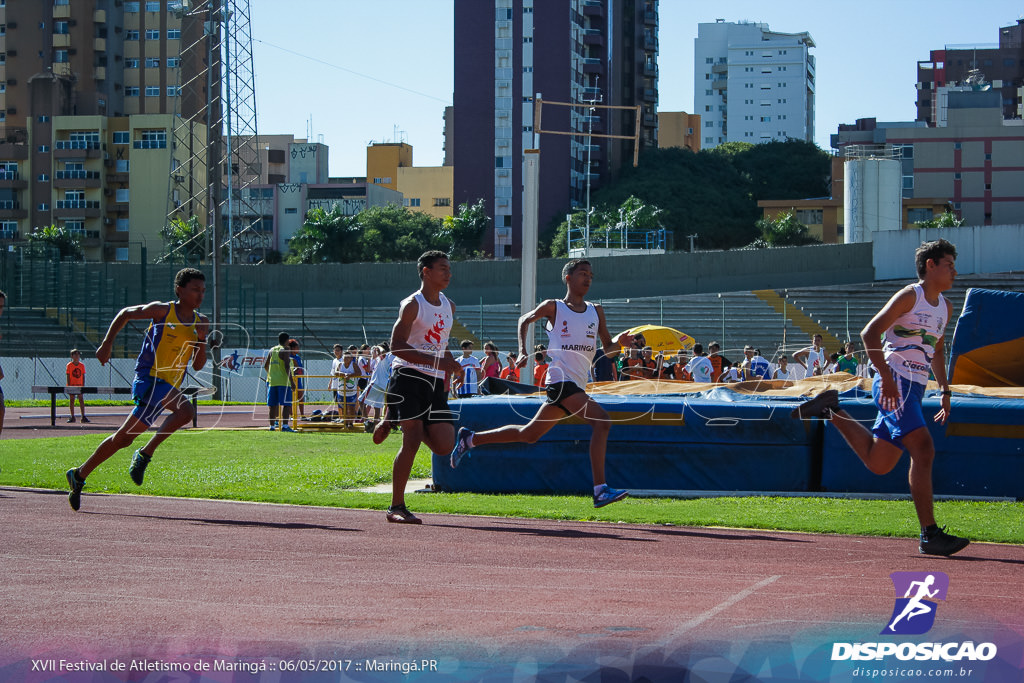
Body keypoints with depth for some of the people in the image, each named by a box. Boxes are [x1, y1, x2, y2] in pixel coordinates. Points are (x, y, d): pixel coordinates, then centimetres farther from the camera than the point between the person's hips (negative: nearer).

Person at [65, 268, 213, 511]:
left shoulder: (201, 322, 11)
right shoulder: (162, 311, -3)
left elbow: (198, 366, 12)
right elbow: (125, 314, 11)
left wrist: (202, 343, -7)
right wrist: (107, 343, 4)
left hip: (171, 386, 6)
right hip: (149, 377, -6)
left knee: (124, 438, 11)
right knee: (184, 410, -31)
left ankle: (79, 475, 22)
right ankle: (145, 454, -19)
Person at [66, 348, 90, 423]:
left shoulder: (82, 365, 5)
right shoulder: (69, 365, -3)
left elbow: (83, 376, 5)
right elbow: (68, 376, -5)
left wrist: (83, 385, -1)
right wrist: (69, 386, -12)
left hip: (79, 386, 2)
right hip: (72, 385, -2)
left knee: (81, 400, -2)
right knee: (72, 400, 3)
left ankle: (83, 417, -1)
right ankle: (72, 417, 10)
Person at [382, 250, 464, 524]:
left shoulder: (449, 306, 16)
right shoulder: (412, 305, -7)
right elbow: (397, 346, -15)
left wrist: (452, 366, 12)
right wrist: (437, 362, -22)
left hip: (436, 382, 7)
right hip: (408, 376, -7)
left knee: (445, 445, -4)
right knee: (412, 440, -13)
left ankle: (396, 419, 23)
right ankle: (396, 507, -5)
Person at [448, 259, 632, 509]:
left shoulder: (596, 311, 14)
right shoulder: (553, 307, 1)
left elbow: (607, 348, 16)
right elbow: (525, 321, 17)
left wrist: (619, 341, -6)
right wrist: (522, 351, 5)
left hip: (577, 385, 7)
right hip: (561, 380, -7)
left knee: (528, 434, 14)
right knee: (602, 421, -24)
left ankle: (470, 439, 29)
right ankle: (600, 490, -29)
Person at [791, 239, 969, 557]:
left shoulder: (944, 306, 17)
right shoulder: (909, 296, -8)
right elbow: (869, 333, -14)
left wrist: (945, 391, 22)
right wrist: (886, 377, -23)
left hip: (914, 389, 9)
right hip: (894, 385, -9)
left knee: (877, 463, 11)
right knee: (923, 449, -20)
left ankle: (831, 410, 29)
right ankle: (930, 535, -22)